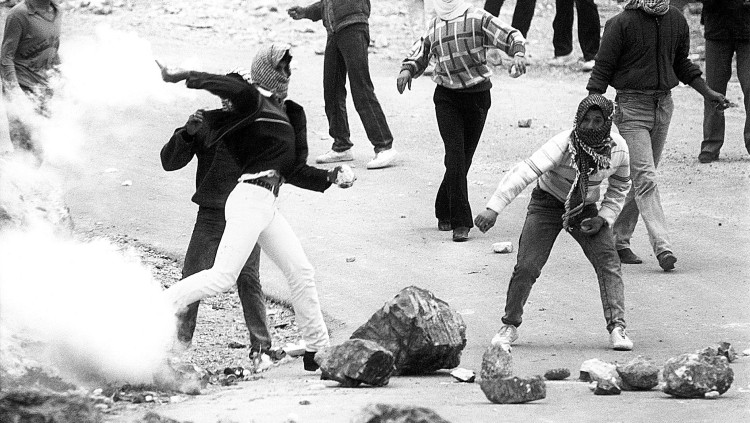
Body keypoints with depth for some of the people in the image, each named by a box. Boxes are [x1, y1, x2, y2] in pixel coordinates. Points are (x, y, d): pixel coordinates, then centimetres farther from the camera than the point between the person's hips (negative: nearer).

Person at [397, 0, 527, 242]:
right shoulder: (433, 28, 12)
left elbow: (511, 36, -4)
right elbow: (418, 56, 22)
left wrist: (518, 54, -26)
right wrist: (406, 70, -1)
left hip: (477, 96, -1)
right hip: (447, 98, 1)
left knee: (464, 159, 7)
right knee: (455, 156, -13)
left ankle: (444, 212, 27)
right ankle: (460, 222, -12)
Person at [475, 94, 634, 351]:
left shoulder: (618, 150, -14)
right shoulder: (564, 144, -29)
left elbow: (620, 187, 7)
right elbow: (525, 172, -37)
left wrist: (603, 218, -9)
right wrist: (494, 208, -46)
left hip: (585, 209, 3)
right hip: (548, 204, -3)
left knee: (608, 263, -14)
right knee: (527, 267, -11)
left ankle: (617, 327, -9)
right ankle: (510, 326, 8)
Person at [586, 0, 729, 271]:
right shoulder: (622, 23, -11)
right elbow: (603, 67, -8)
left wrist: (707, 92, 17)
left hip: (663, 105, 6)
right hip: (631, 106, -6)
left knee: (641, 177, 11)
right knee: (645, 177, -12)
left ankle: (619, 240, 21)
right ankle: (662, 247, -19)